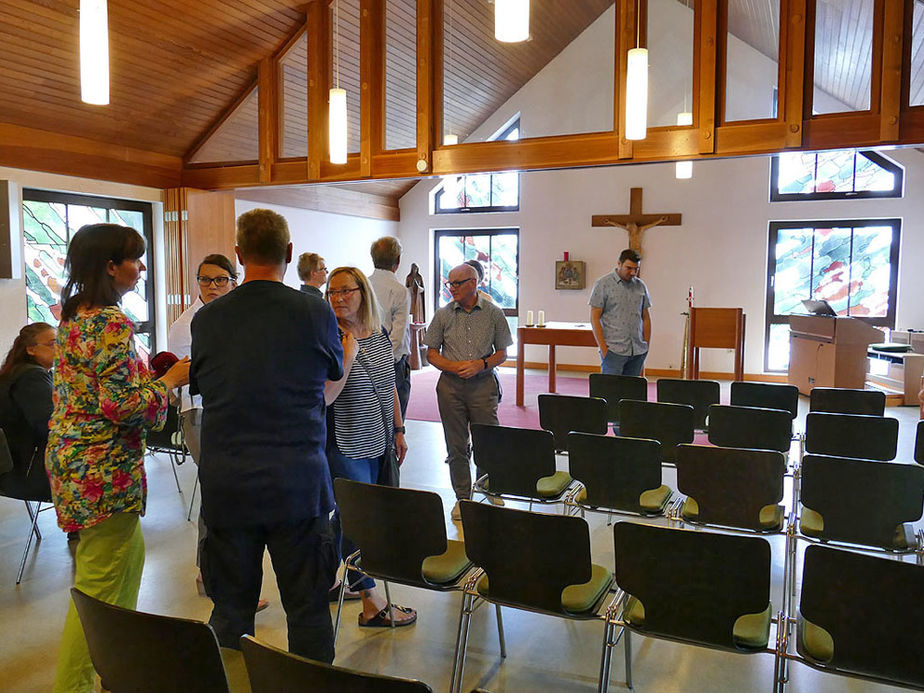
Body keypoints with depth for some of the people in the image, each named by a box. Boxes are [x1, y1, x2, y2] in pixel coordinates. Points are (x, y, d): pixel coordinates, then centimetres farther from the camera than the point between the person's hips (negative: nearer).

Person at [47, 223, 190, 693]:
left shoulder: (72, 318, 11)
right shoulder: (112, 324, -19)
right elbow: (122, 406, -24)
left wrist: (150, 372, 15)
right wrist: (170, 379, -11)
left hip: (70, 456, 11)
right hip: (103, 467, -11)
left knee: (128, 554, 24)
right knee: (100, 587, 1)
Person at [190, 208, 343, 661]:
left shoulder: (206, 319, -2)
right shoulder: (316, 313, -7)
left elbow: (198, 385, 13)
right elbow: (335, 372, 11)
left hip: (225, 485, 2)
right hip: (298, 484, -2)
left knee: (230, 610, 15)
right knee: (307, 608, 11)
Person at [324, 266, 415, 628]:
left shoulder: (380, 336, 6)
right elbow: (324, 396, -24)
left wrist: (398, 431, 18)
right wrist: (347, 356, -28)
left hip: (376, 445, 6)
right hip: (343, 446, -6)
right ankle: (372, 604, 12)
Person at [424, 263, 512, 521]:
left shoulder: (493, 314, 2)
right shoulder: (443, 315, 4)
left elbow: (502, 353, 6)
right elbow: (431, 353, 6)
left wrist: (481, 364, -13)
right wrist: (455, 367, -10)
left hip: (483, 384, -1)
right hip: (450, 386, 1)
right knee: (456, 445, 6)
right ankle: (462, 496, 21)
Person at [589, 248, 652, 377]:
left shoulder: (641, 286, 12)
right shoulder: (603, 284, -3)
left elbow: (646, 318, 17)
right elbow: (594, 318, -6)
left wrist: (646, 347, 10)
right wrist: (604, 349, -11)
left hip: (638, 351, 5)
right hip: (614, 350, -5)